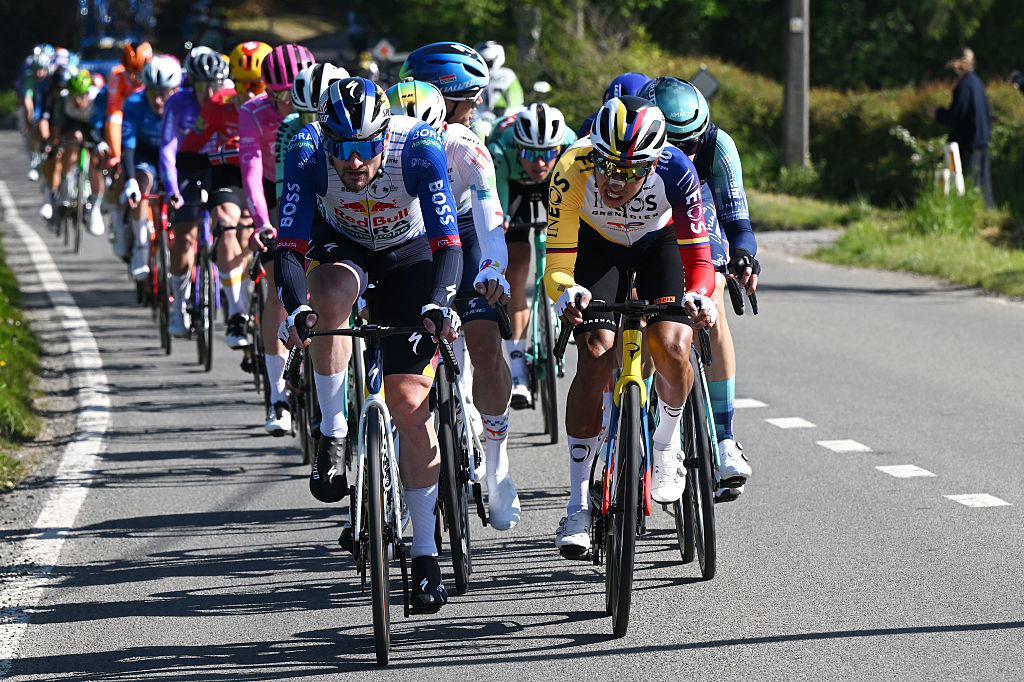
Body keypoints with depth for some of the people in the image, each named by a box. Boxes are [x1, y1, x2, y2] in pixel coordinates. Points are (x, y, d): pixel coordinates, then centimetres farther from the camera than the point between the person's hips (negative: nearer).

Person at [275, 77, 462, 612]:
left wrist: (437, 305, -54)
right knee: (330, 297, -37)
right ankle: (332, 435, -18)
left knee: (409, 400, -10)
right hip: (339, 242, 1)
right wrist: (296, 309, -51)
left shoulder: (419, 148, -34)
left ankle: (425, 554, -1)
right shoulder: (307, 153, -31)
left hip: (409, 253, -1)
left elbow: (448, 245, -36)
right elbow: (289, 248, -32)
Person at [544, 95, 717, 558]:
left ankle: (665, 444, 10)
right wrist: (569, 293, -53)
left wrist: (699, 296, -51)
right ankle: (578, 506, -7)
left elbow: (696, 256, -30)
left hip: (659, 241, 0)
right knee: (596, 355, -16)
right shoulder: (572, 171, -36)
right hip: (597, 241, 0)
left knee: (671, 347, -22)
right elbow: (558, 264, -31)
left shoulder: (675, 171, -36)